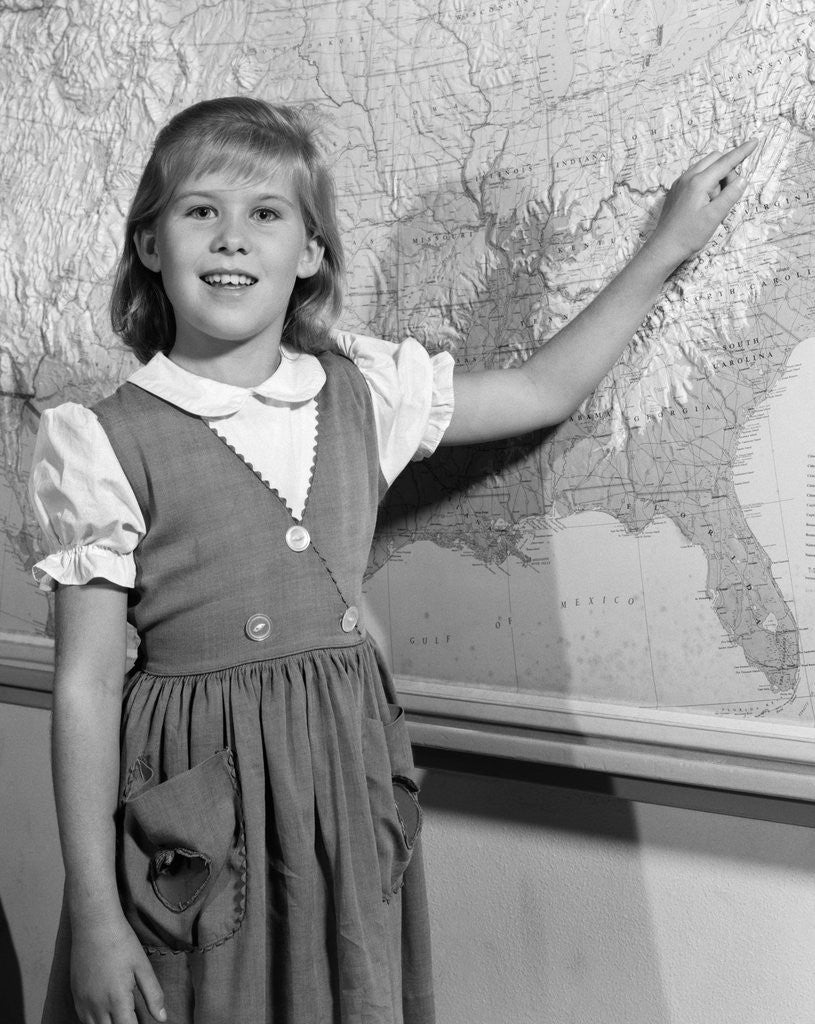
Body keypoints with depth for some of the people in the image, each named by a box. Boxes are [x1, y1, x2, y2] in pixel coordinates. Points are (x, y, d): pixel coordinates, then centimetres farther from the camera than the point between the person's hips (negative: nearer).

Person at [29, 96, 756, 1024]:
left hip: (348, 783, 4)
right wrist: (93, 914, -9)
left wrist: (667, 247, 16)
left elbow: (542, 390, 14)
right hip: (193, 801, -3)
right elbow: (85, 683, -8)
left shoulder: (362, 394, 2)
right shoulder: (108, 446, -9)